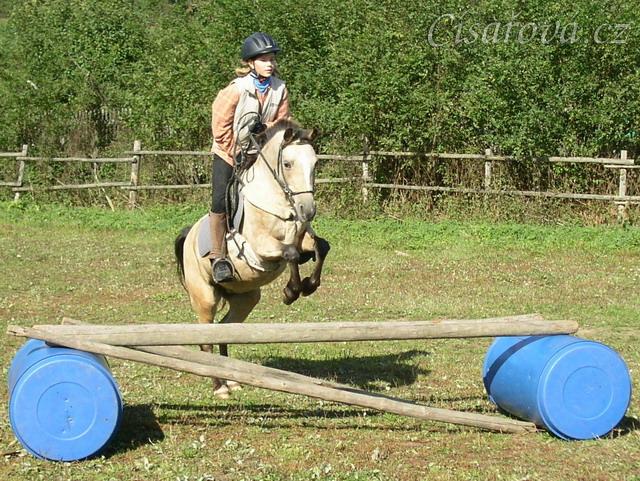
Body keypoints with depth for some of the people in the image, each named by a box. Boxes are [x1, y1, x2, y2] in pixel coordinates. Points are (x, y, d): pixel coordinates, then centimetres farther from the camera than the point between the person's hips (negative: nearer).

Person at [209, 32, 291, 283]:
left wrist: (265, 127, -19)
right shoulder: (236, 90, -20)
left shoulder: (280, 89, -7)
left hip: (260, 155, 4)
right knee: (221, 202, -16)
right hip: (228, 155, -4)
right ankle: (218, 257, -6)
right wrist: (238, 155, -14)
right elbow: (220, 128, -15)